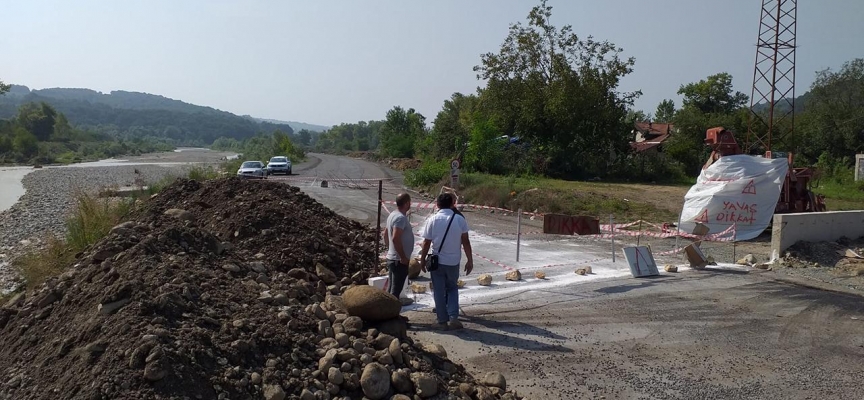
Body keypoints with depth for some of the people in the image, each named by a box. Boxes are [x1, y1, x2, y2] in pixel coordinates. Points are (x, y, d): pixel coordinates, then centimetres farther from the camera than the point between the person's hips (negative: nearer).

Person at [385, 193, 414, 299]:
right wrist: (403, 257, -22)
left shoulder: (393, 215, 11)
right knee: (396, 290, -4)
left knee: (391, 289, 15)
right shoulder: (401, 218, -19)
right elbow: (395, 239, -27)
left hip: (391, 257, 10)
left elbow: (386, 234, 21)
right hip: (399, 260, -10)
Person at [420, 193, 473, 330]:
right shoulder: (460, 219, -5)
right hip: (453, 261, 1)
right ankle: (453, 318, 7)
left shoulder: (432, 220, -7)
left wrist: (422, 259, 7)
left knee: (439, 292, 10)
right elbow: (465, 242, -3)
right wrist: (470, 261, 3)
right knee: (452, 288, 19)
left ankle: (442, 321, 13)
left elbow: (426, 243, -5)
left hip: (437, 261, -1)